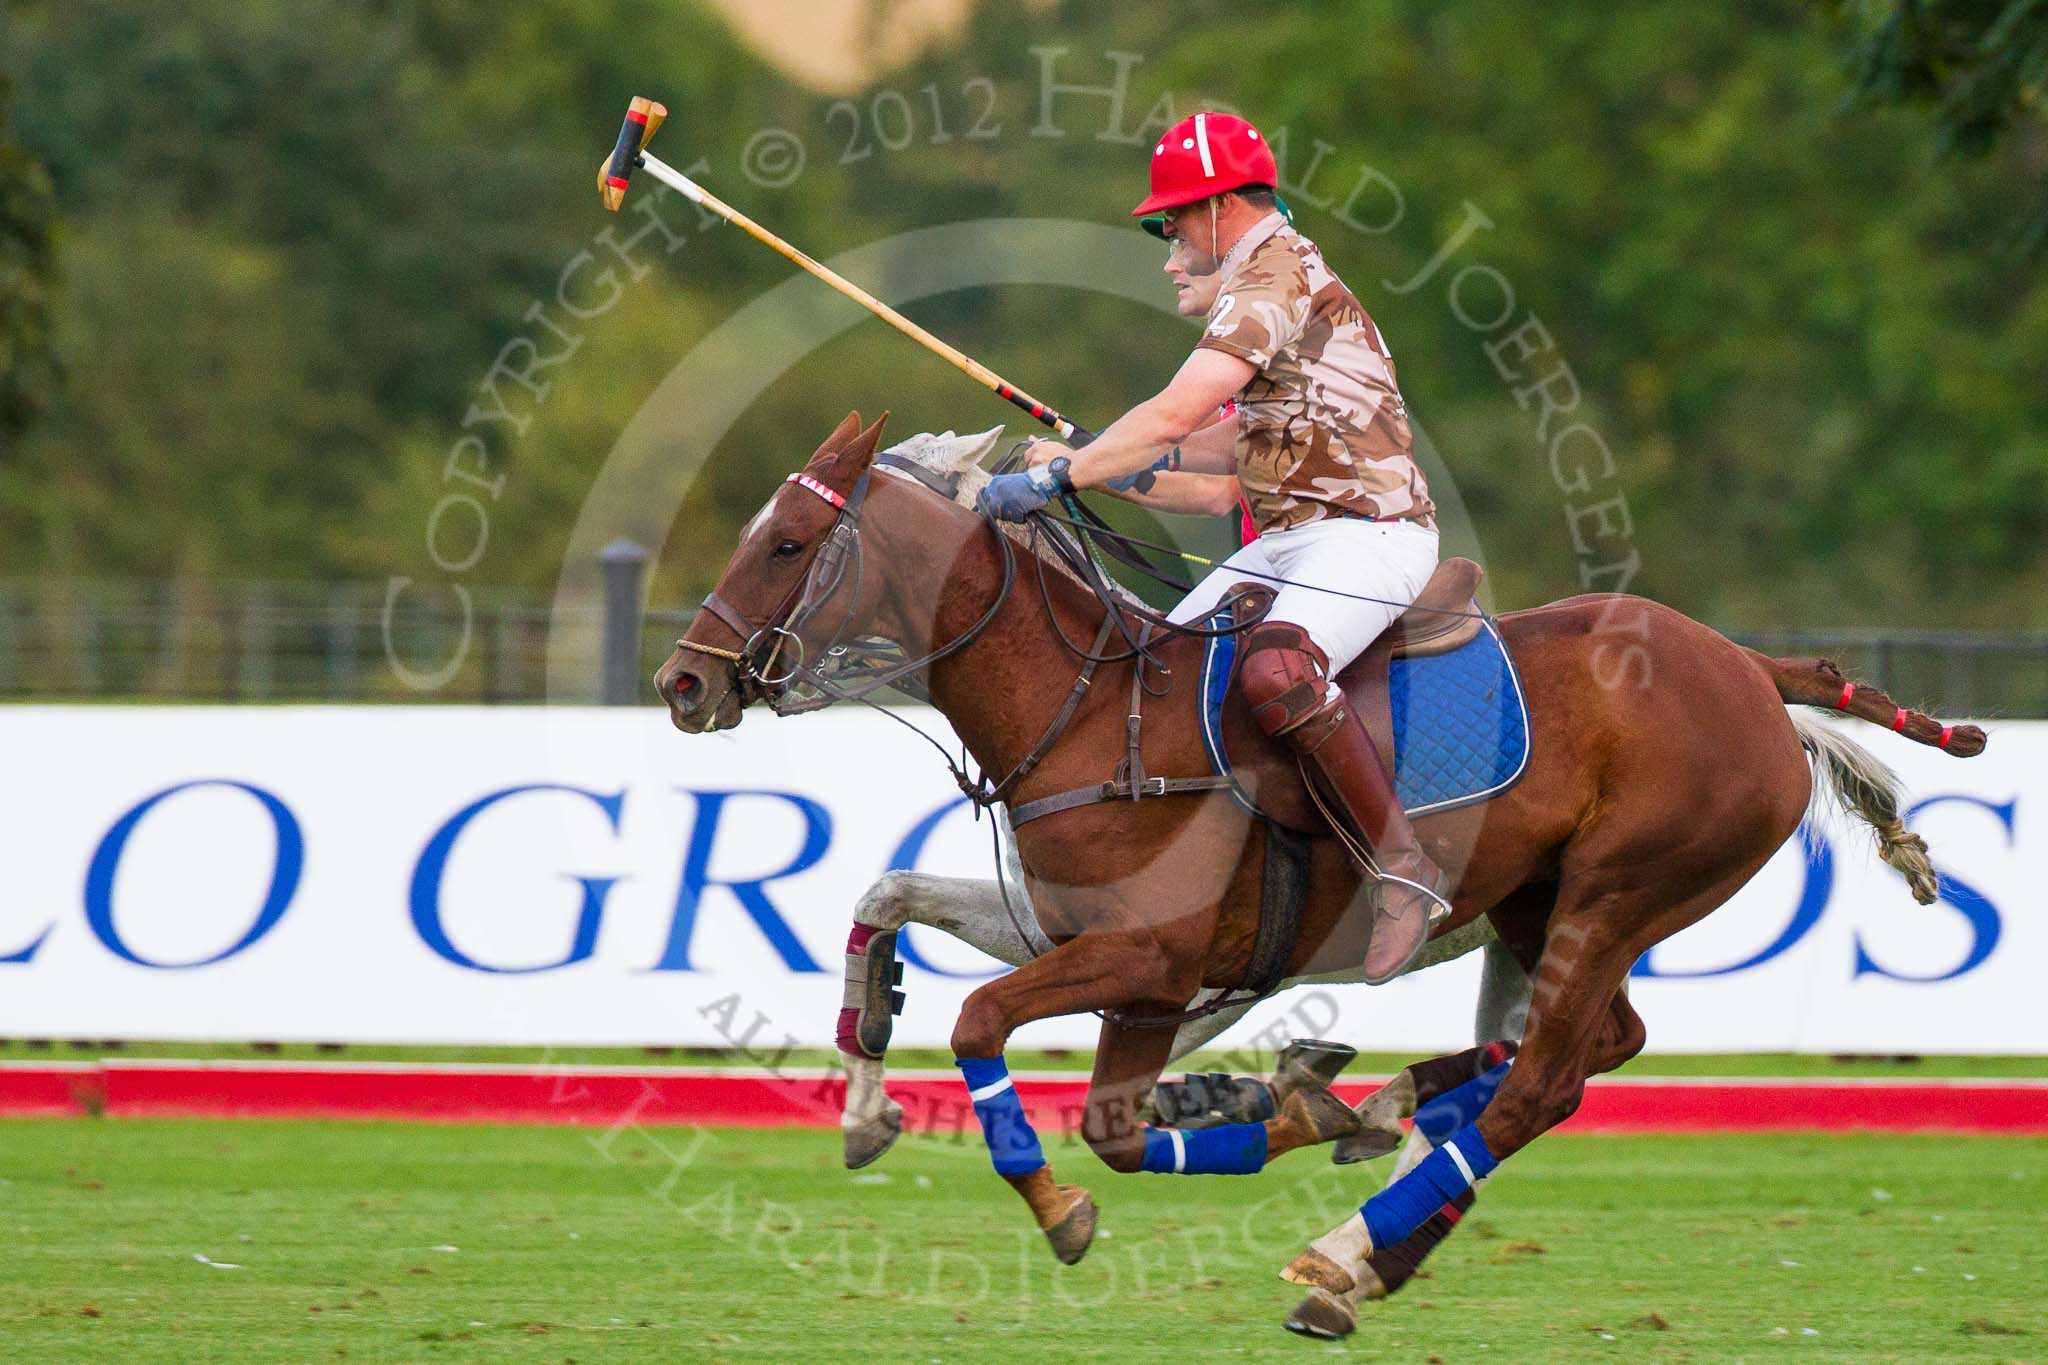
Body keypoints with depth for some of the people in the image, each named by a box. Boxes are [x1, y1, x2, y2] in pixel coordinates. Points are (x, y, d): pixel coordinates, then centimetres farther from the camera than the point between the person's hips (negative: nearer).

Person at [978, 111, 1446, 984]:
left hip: (1366, 535, -11)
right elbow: (1260, 439, 26)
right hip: (1291, 535, 11)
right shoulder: (1280, 270, 19)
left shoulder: (1274, 278, -15)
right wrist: (1151, 460, 16)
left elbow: (1175, 415, -25)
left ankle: (1404, 868, -28)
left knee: (1274, 669, -35)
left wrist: (1057, 478, -22)